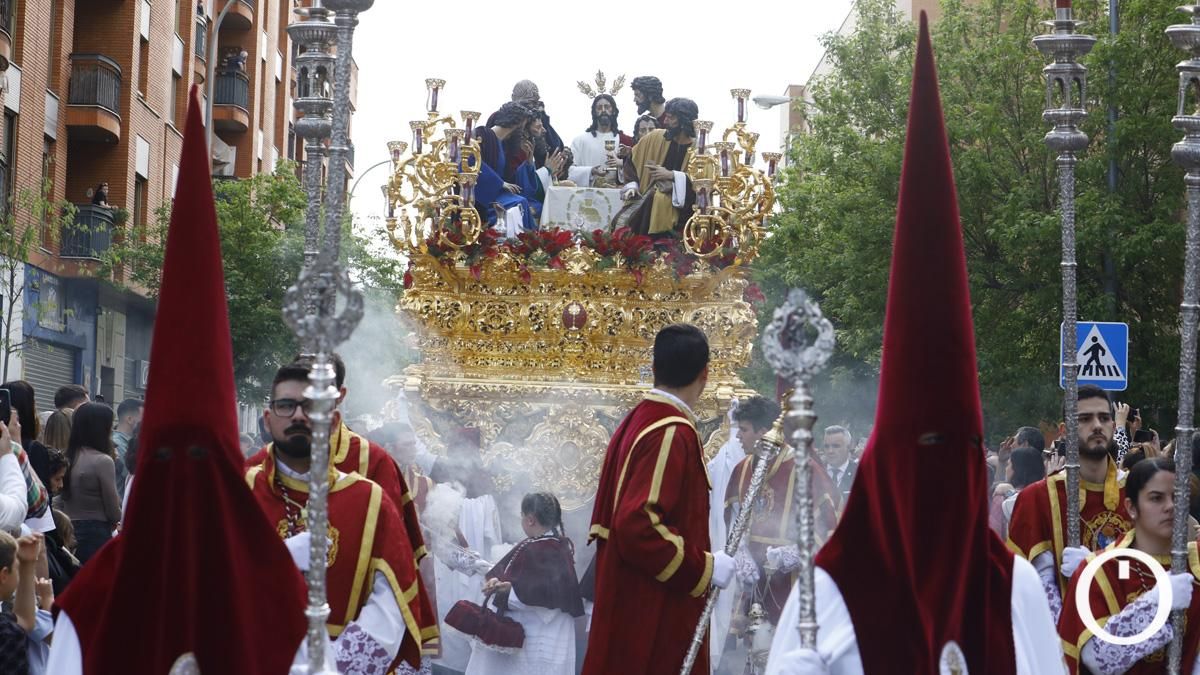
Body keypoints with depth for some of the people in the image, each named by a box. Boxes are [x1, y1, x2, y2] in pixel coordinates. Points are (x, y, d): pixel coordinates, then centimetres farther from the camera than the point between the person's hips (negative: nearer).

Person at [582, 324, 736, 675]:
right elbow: (637, 525, -26)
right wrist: (704, 567, -17)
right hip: (655, 616, -10)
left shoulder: (635, 423, 11)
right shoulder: (672, 433, -17)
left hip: (630, 602, 10)